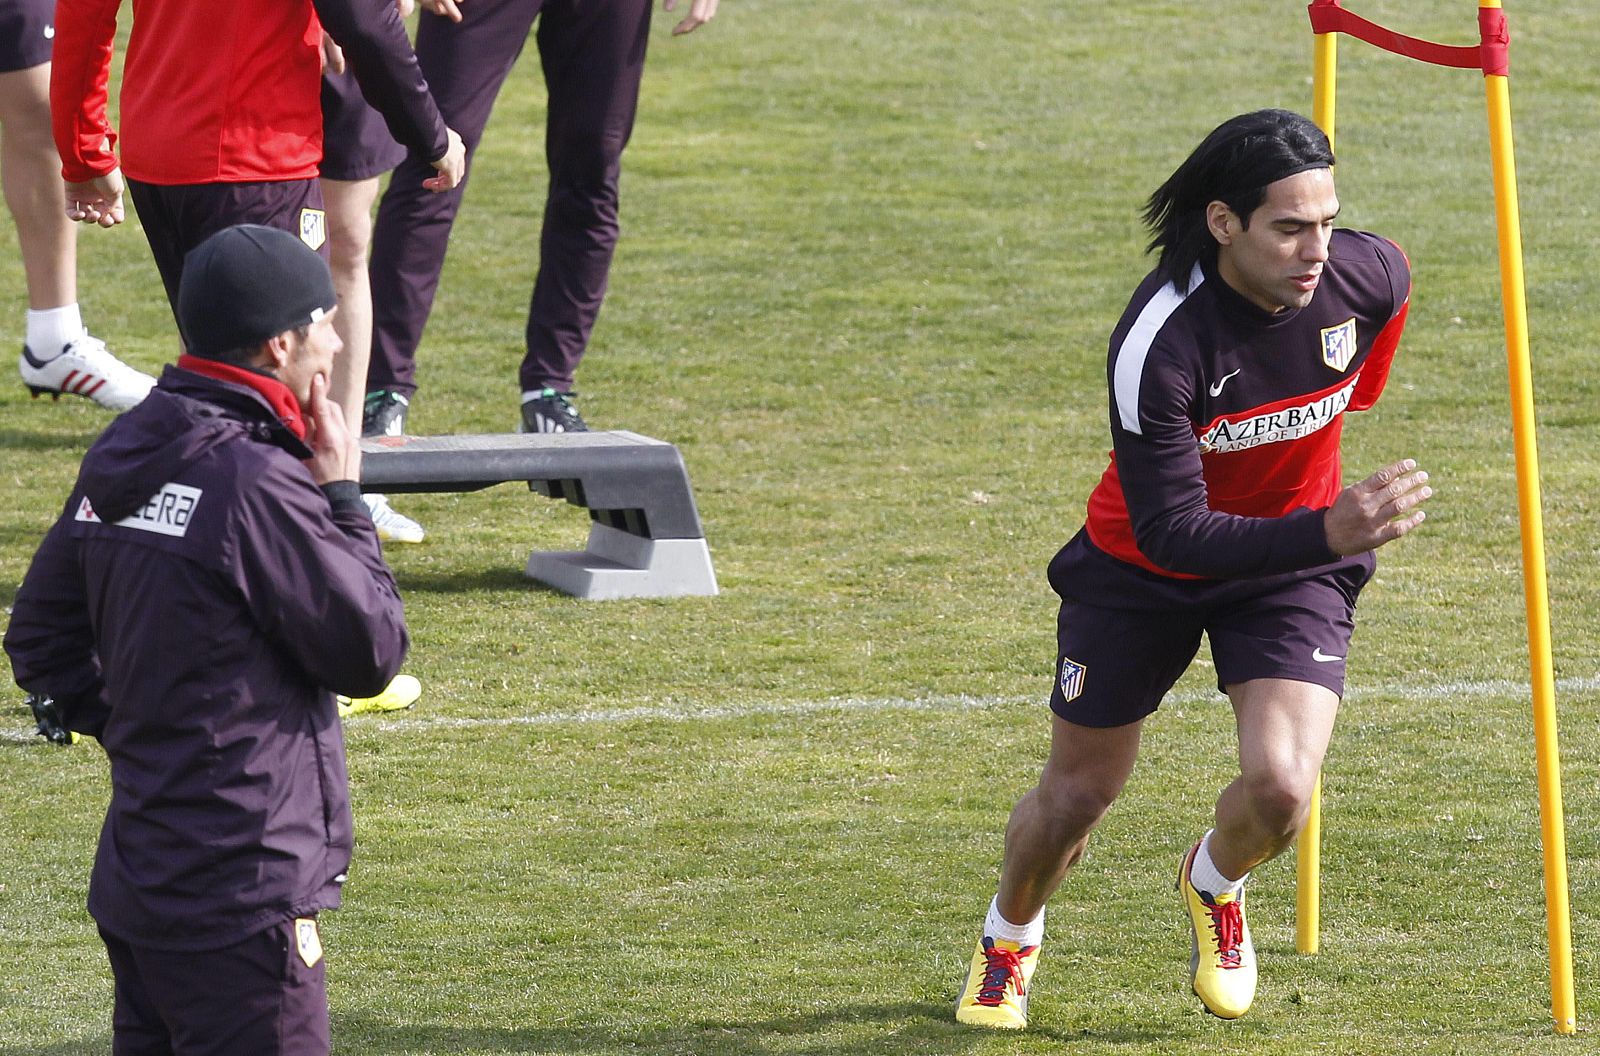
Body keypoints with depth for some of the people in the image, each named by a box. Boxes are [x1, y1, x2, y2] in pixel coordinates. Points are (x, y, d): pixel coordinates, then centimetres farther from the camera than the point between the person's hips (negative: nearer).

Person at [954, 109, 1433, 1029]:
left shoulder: (1370, 276, -22)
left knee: (1281, 789, -18)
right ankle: (1010, 940, 45)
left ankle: (1216, 883, 20)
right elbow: (1171, 532, -36)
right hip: (1144, 570, -2)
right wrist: (1326, 531, -48)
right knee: (1077, 797, 11)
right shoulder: (1158, 341, -35)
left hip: (1299, 559, 2)